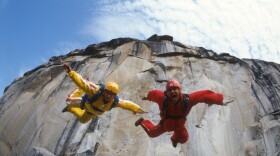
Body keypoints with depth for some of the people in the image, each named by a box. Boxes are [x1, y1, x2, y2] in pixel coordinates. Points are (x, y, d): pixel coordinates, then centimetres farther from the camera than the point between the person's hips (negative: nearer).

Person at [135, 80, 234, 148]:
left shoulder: (187, 99, -42)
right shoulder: (163, 98, -43)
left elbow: (204, 95, -32)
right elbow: (154, 93, -20)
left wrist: (220, 101, -26)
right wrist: (148, 97, 3)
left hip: (179, 125, 1)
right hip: (166, 124, -1)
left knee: (183, 138, 26)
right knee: (152, 133, 23)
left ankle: (174, 138, 63)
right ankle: (142, 121, 53)